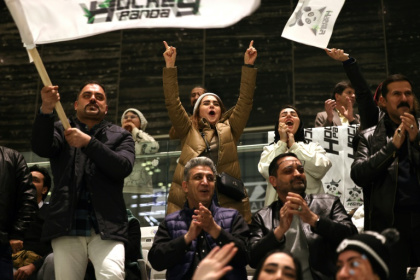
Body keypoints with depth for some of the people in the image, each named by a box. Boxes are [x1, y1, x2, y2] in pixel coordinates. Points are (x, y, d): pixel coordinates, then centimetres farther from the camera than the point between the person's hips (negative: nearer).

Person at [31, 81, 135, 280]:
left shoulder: (120, 136, 15)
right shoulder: (61, 130, 17)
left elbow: (123, 167, -4)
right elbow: (40, 148, -5)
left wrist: (88, 142, -13)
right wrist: (47, 108, -22)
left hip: (106, 226, -1)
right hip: (67, 226, 1)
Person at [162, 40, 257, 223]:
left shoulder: (229, 130, 16)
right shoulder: (188, 131, 16)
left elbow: (245, 101, 9)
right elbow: (172, 103, 7)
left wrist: (248, 65, 3)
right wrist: (170, 66, 1)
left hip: (228, 205, 0)